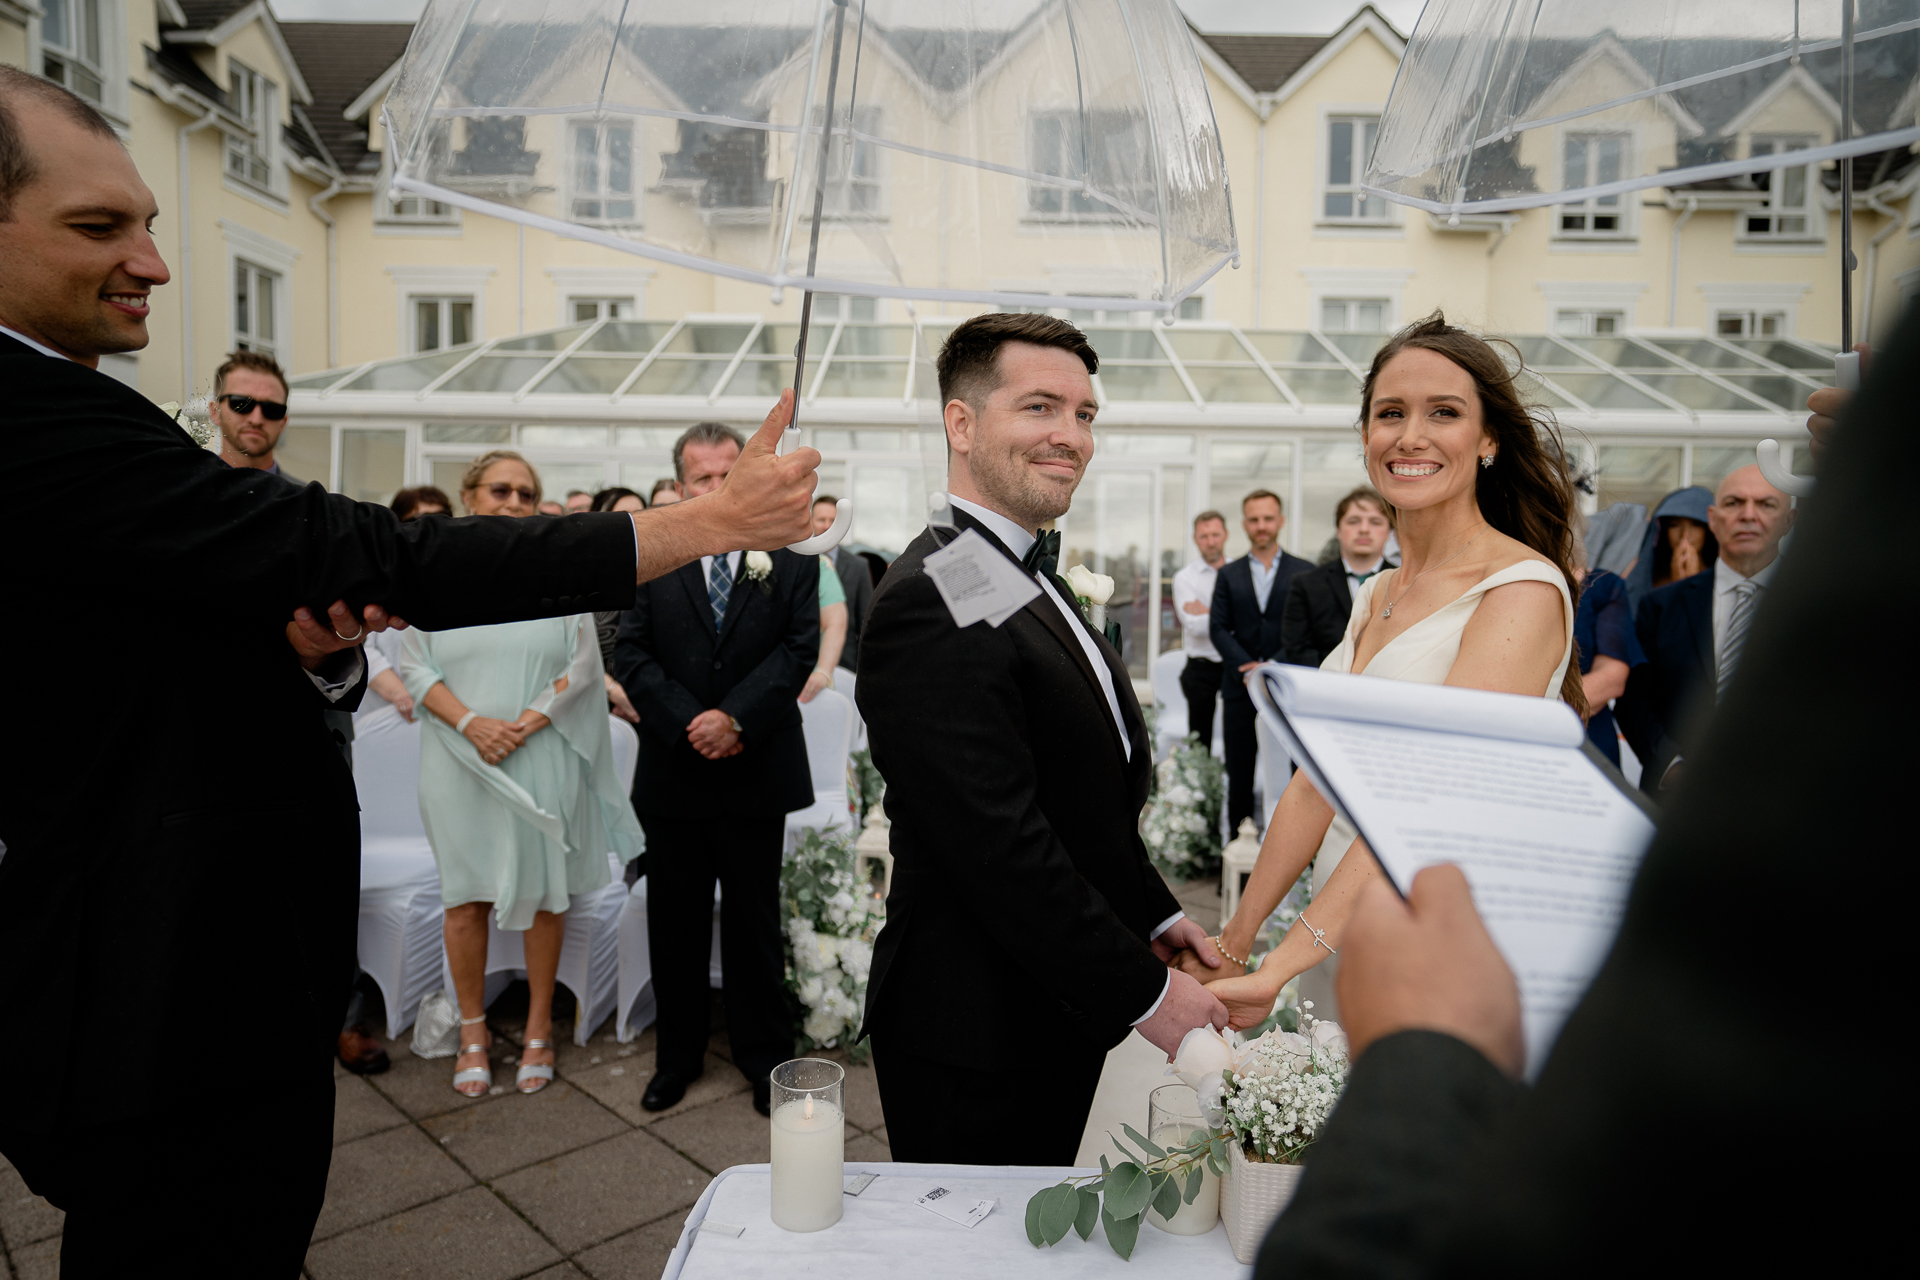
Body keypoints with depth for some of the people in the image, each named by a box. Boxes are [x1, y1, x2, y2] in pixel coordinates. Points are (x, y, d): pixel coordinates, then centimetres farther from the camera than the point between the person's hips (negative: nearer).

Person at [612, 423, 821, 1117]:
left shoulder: (791, 557, 0)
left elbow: (800, 648, -8)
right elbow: (630, 652, -3)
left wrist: (736, 717, -18)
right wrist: (689, 722, -15)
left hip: (757, 771, -1)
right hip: (674, 773, 2)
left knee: (755, 923, 12)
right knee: (675, 923, 14)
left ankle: (765, 1054, 28)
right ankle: (677, 1055, 31)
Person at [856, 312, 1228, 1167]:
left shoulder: (1034, 581, 10)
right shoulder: (934, 602, -23)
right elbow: (1000, 849, -26)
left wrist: (1154, 913, 12)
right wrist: (1145, 993, -18)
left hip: (1060, 1021, 9)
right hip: (976, 1039, -9)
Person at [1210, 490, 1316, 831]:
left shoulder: (1304, 573, 5)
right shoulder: (1228, 575, 11)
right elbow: (1218, 628, 4)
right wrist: (1247, 669, -10)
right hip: (1241, 687, 2)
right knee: (1239, 773, 5)